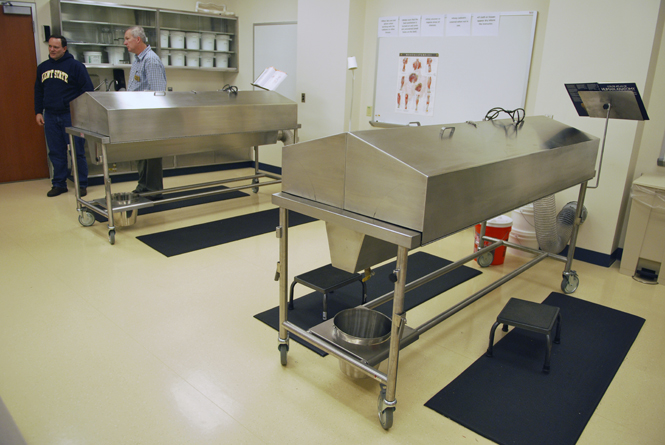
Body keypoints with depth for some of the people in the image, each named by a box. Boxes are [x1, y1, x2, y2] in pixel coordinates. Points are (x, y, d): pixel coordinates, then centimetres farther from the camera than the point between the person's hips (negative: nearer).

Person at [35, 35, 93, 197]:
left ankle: (82, 184, 8)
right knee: (56, 152, 8)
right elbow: (38, 91, 21)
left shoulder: (75, 65, -2)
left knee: (77, 151, -1)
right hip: (50, 116, 5)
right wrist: (38, 112, 13)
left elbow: (87, 89, -4)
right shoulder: (42, 67, 14)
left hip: (71, 115, -5)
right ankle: (59, 184, 17)